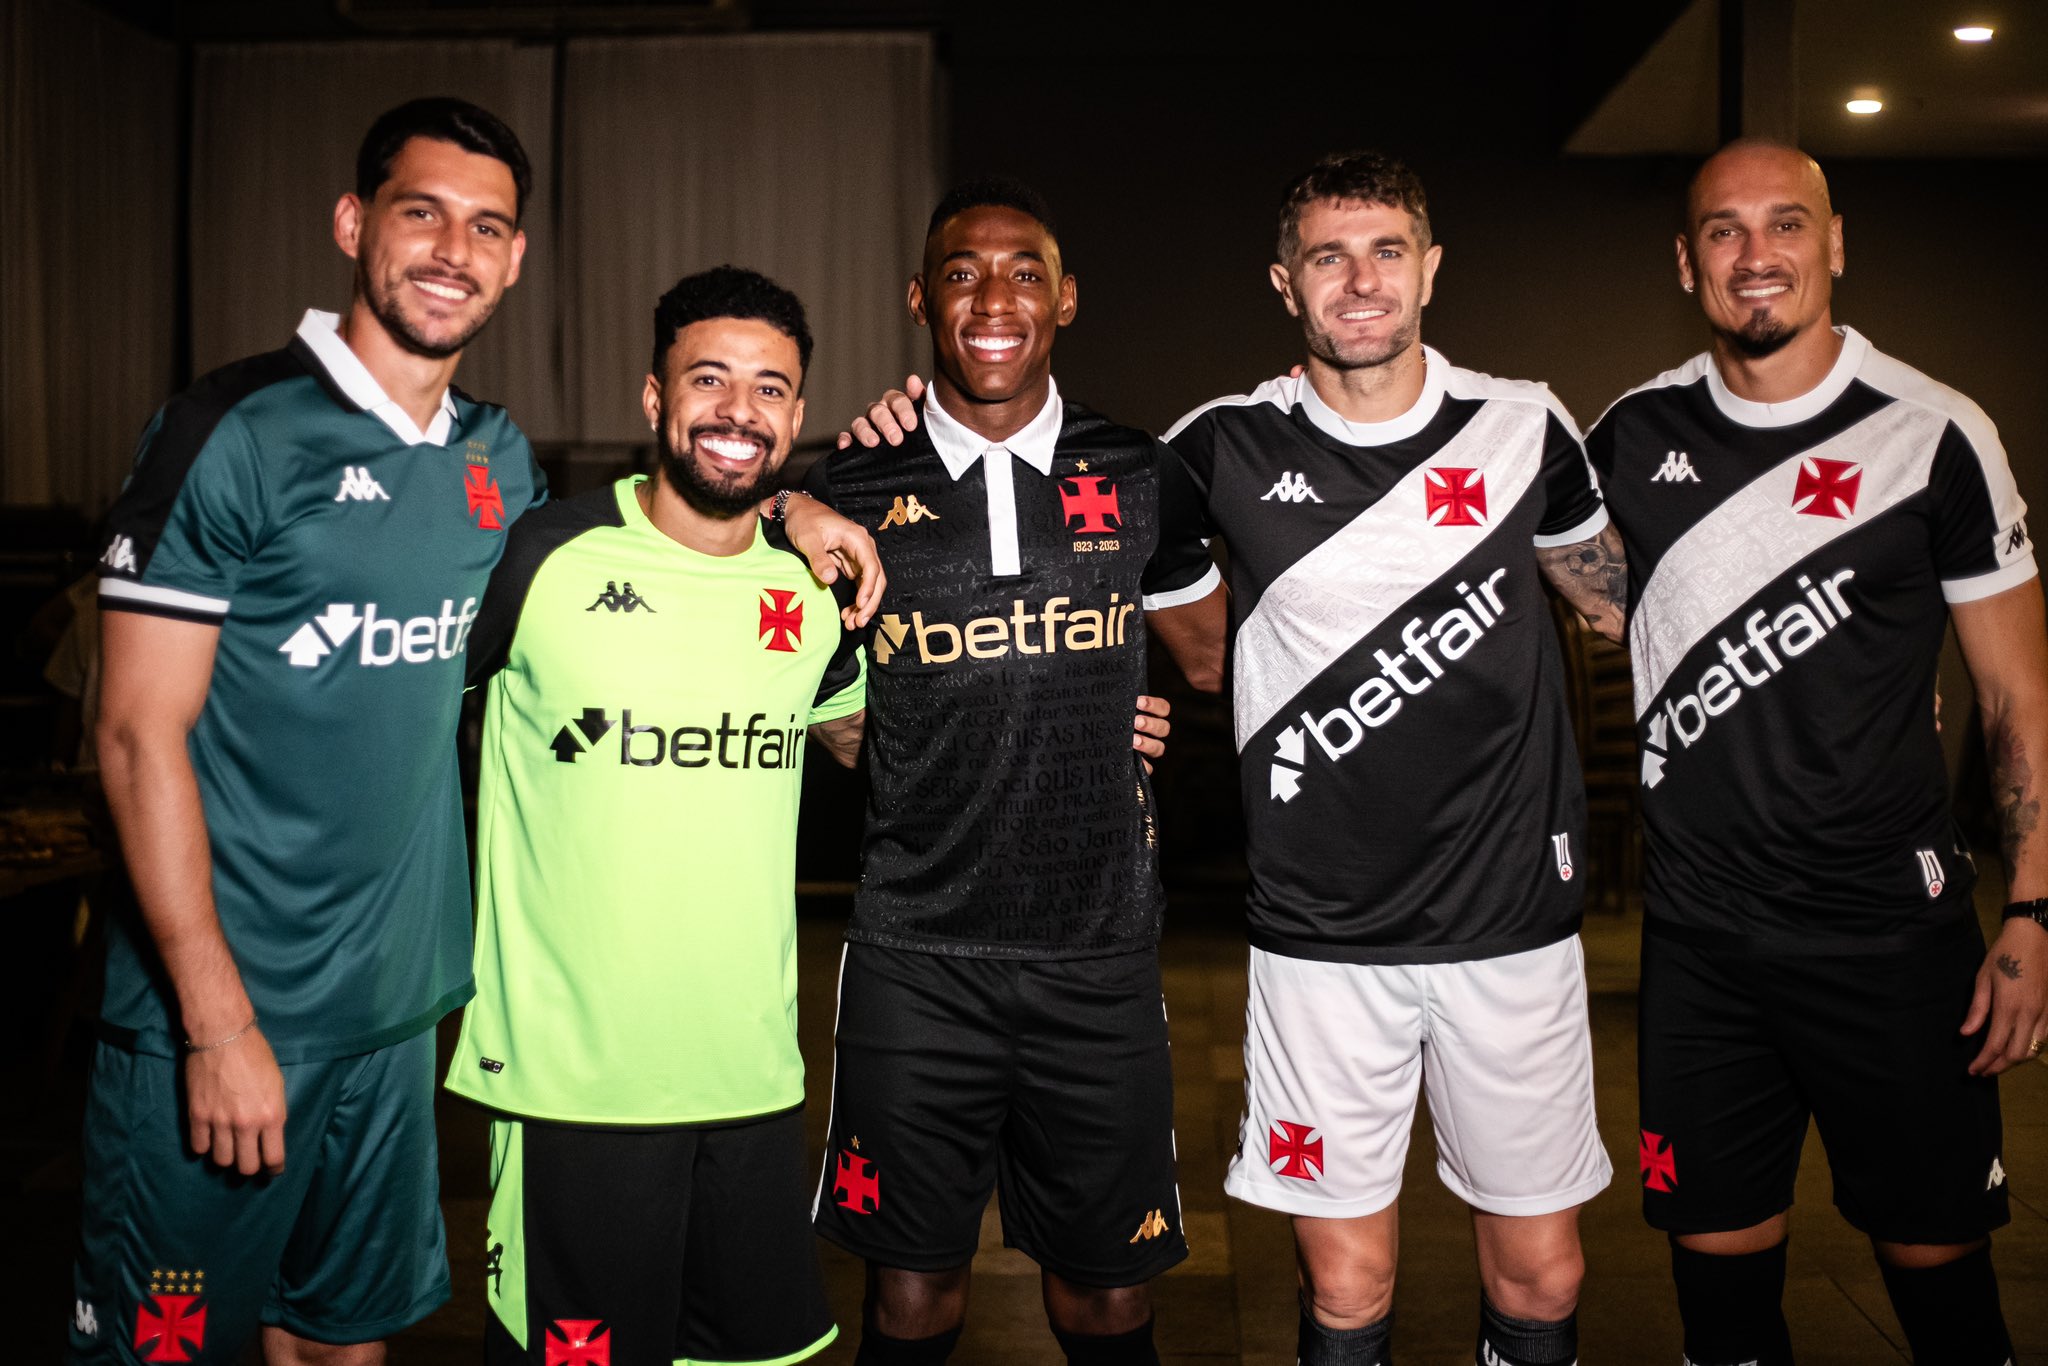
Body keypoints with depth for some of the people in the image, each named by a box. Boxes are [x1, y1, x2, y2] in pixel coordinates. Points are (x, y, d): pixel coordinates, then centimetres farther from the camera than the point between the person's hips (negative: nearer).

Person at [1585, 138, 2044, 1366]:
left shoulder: (1934, 434, -4)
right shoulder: (1634, 437, 3)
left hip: (1893, 929, -2)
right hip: (1701, 932, 2)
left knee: (1935, 1251, 9)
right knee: (1719, 1256, 10)